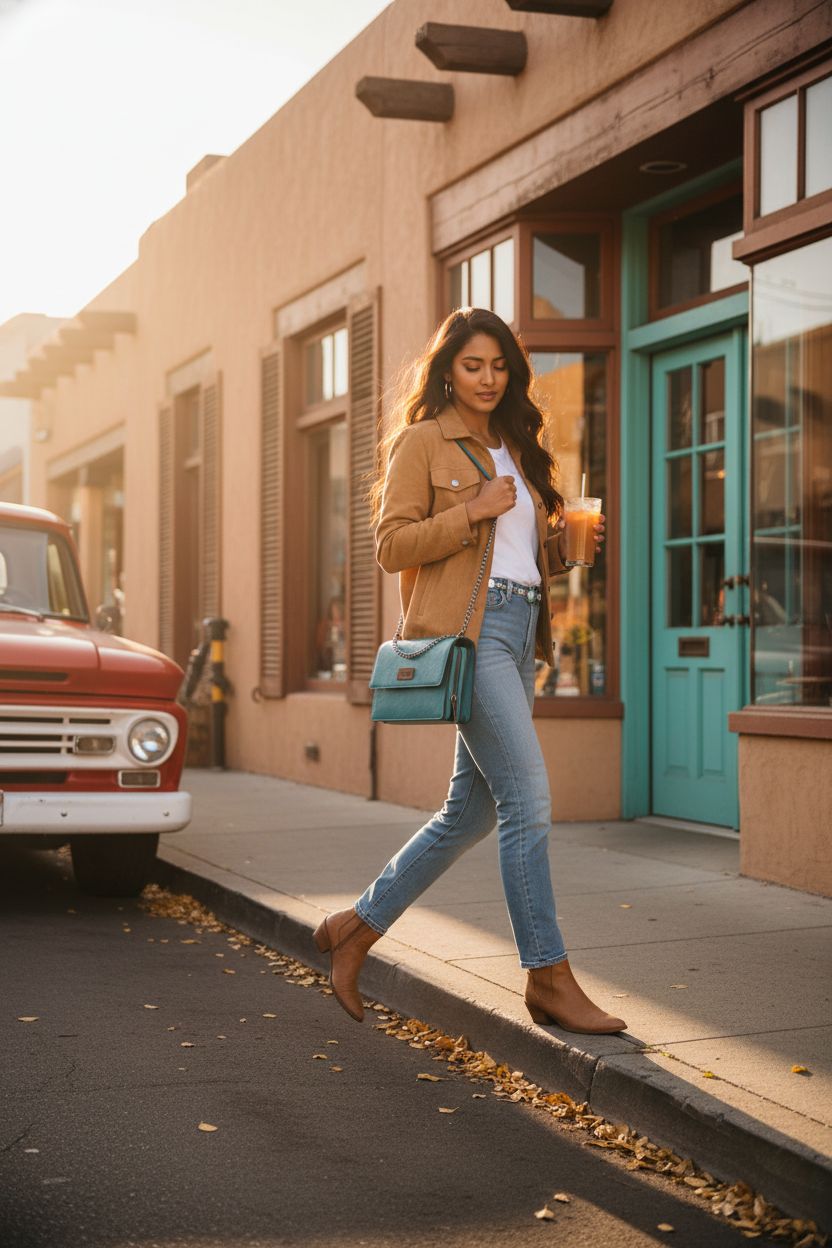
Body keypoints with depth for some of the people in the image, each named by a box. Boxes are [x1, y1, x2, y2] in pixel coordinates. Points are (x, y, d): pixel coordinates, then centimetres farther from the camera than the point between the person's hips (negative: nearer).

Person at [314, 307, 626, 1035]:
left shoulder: (517, 450, 23)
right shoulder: (424, 440, 1)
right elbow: (392, 545, -6)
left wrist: (566, 539, 6)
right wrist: (474, 511, -13)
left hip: (520, 630, 8)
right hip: (466, 627, -8)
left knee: (473, 811, 9)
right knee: (527, 797, -13)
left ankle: (357, 928, 21)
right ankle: (548, 977, -5)